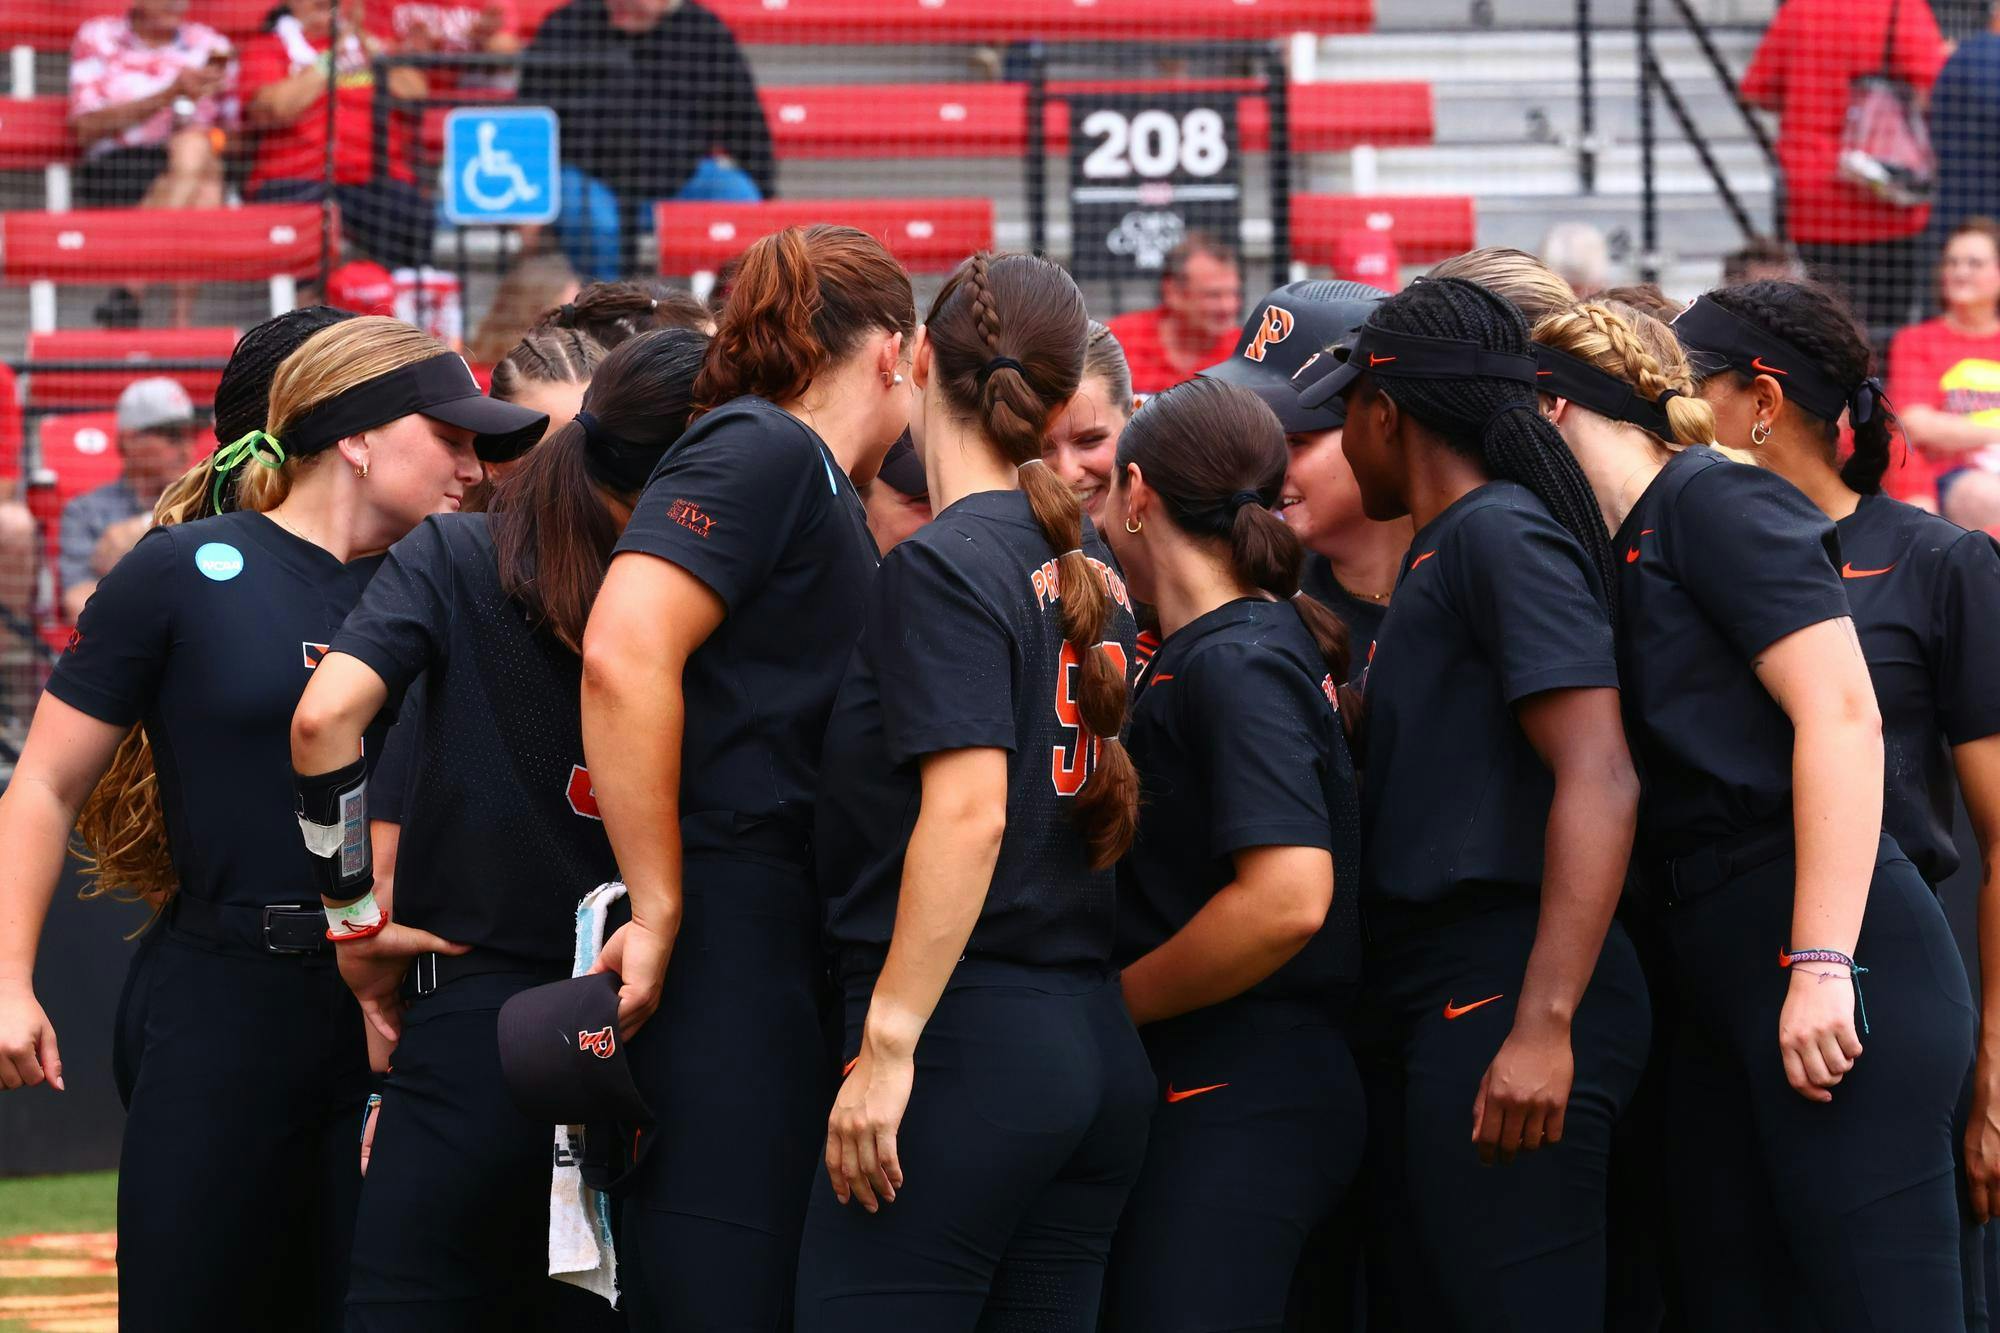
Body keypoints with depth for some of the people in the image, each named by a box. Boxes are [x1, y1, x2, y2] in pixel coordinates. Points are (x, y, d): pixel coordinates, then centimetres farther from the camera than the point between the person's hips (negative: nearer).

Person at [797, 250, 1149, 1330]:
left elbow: (969, 813, -19)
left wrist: (887, 1043, -18)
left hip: (970, 1040, -8)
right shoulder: (1090, 571, 13)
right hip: (1100, 1055, 8)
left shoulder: (941, 565, -10)